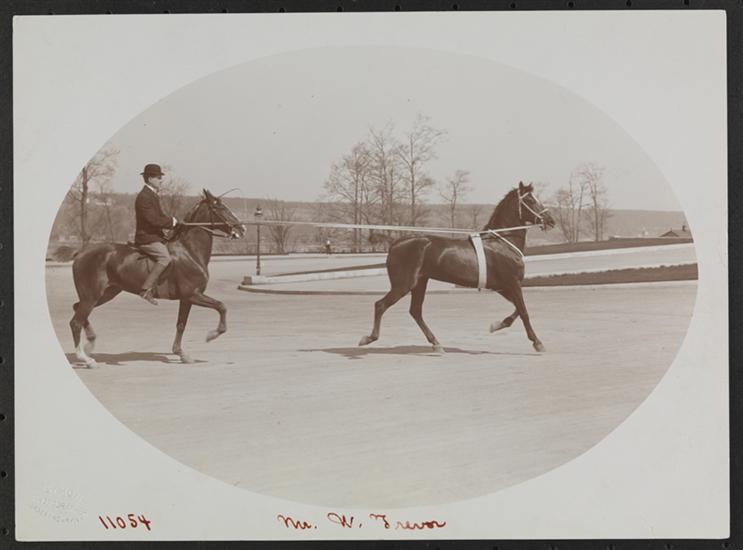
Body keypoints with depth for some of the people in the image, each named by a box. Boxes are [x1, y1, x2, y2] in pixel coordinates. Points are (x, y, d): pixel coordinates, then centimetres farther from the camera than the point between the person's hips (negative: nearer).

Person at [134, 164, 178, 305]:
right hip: (146, 238, -11)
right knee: (165, 257, -29)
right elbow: (153, 220, -24)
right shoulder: (144, 197, -16)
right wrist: (172, 221, -12)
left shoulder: (152, 195, 17)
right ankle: (146, 289, -29)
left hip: (155, 236, 11)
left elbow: (159, 217, 24)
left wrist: (173, 221, 8)